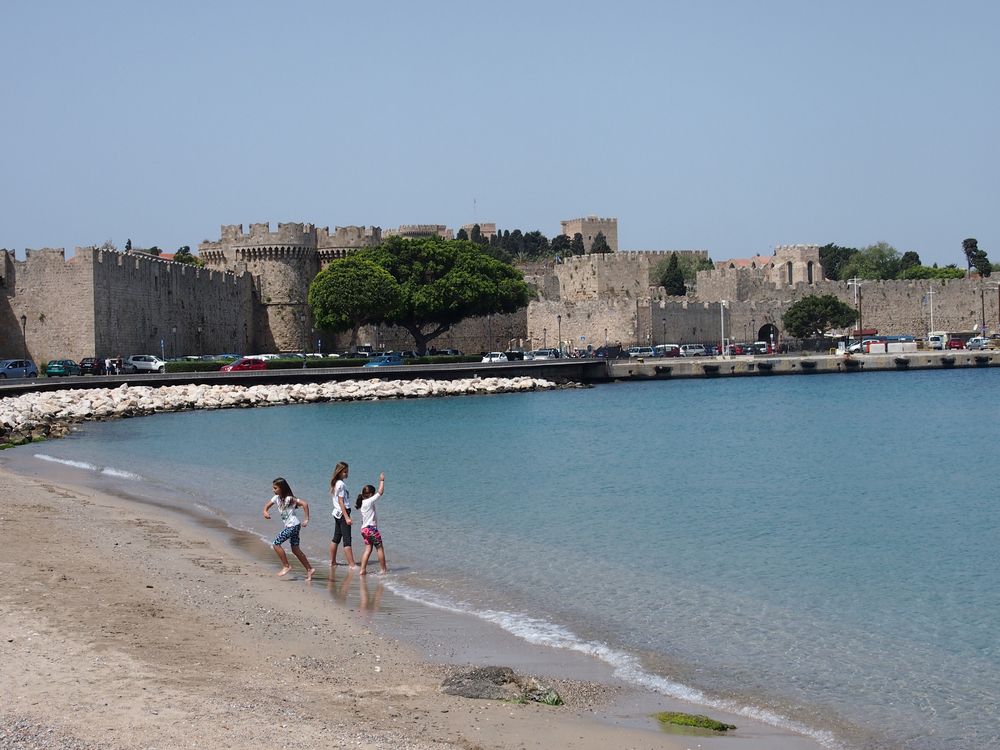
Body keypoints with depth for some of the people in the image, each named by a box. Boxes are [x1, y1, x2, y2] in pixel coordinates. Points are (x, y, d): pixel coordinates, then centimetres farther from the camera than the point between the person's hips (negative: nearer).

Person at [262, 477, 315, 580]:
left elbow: (304, 504, -23)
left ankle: (286, 566, -1)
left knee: (276, 543, -10)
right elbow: (267, 505, 18)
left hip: (293, 525, -9)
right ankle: (309, 569, 13)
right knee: (295, 549, 9)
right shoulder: (276, 498, 7)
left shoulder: (289, 499, -18)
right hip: (288, 525, 9)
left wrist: (306, 520, -24)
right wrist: (265, 512, -6)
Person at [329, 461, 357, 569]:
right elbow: (341, 501, -20)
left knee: (336, 538, 16)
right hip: (343, 513, -10)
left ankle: (332, 562, 24)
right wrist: (347, 517, -22)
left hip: (337, 513, 10)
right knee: (347, 540, -11)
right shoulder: (341, 484, -16)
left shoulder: (336, 483, 12)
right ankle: (352, 565, -13)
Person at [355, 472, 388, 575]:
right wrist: (382, 481, -3)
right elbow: (380, 492, -14)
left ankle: (363, 569, 4)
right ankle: (383, 569, 9)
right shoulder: (369, 501, -14)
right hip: (371, 529, -8)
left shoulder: (362, 503, 8)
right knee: (380, 548, 3)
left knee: (368, 549, 10)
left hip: (364, 529, 8)